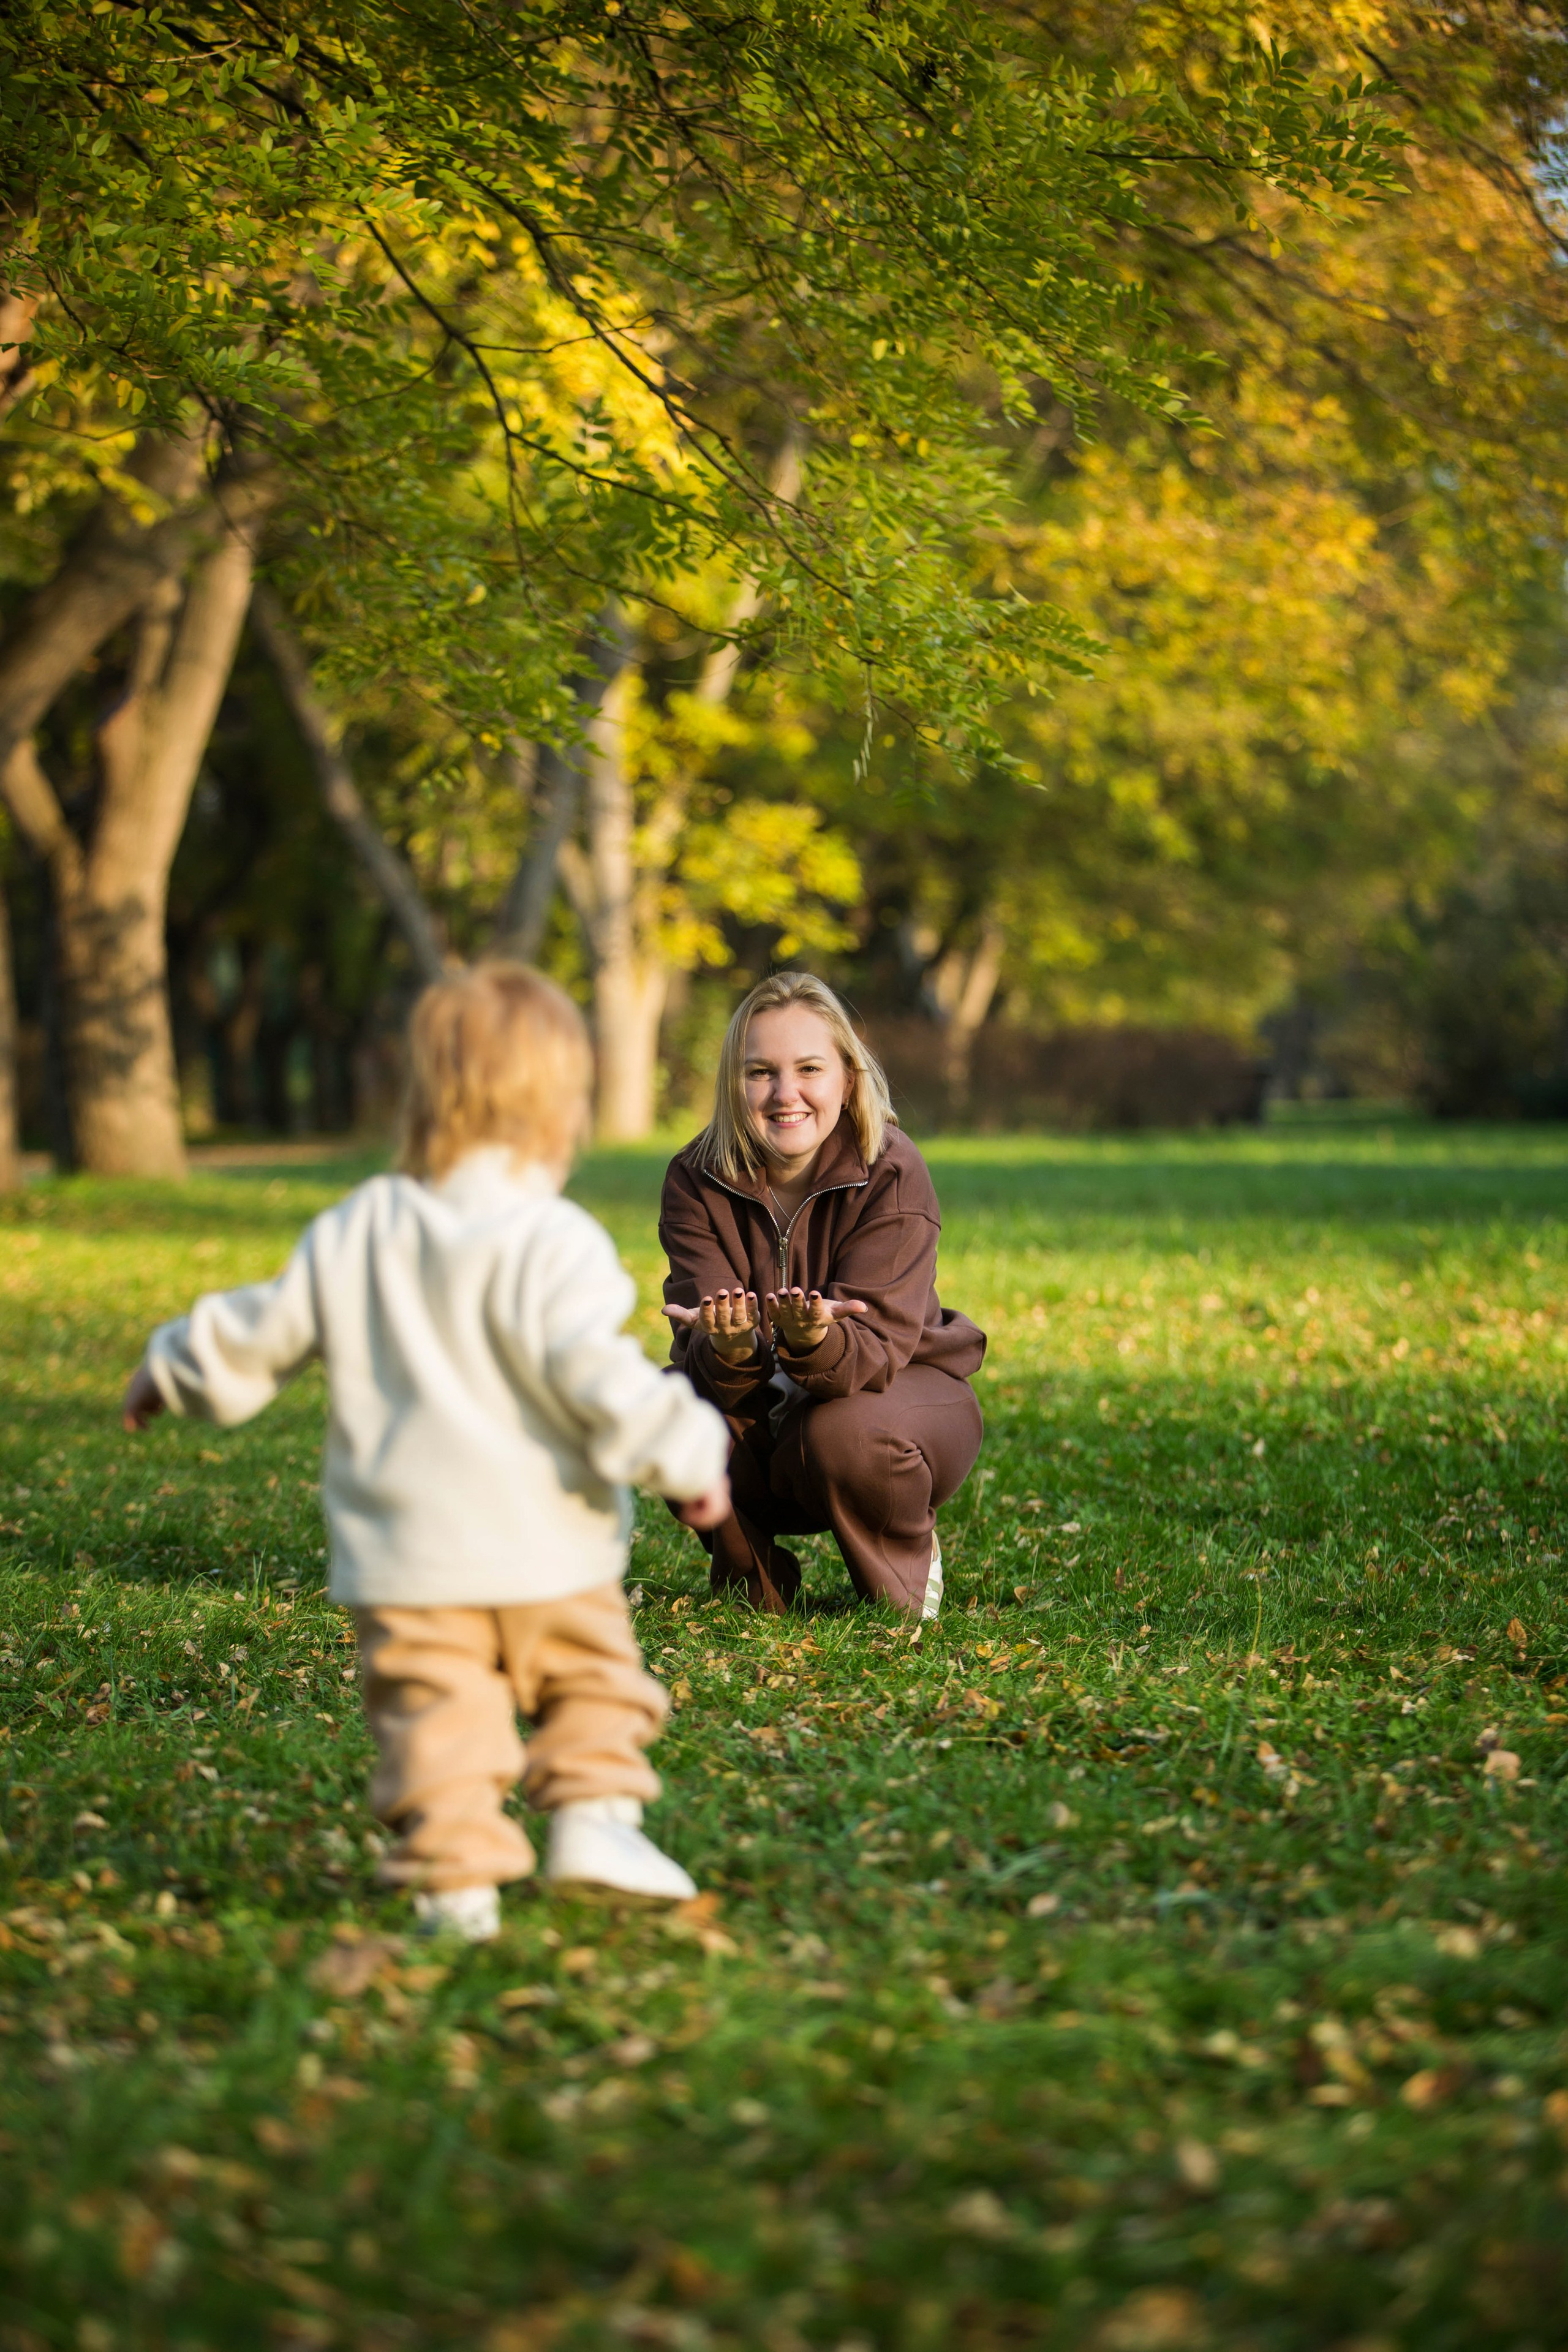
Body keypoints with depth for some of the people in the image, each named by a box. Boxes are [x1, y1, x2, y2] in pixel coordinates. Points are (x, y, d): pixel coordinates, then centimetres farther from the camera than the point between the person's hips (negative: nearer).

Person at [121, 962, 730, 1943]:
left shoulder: (354, 1235, 3)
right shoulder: (551, 1244, -12)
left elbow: (264, 1330, 13)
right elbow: (595, 1374, -20)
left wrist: (173, 1370, 30)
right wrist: (688, 1456, -11)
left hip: (409, 1560, 3)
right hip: (546, 1552, -3)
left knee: (437, 1715, 6)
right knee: (594, 1681, 16)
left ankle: (458, 1882, -1)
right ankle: (593, 1813, 2)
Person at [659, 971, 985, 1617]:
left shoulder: (892, 1175, -21)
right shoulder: (698, 1181, -13)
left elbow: (874, 1350, -30)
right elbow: (699, 1352, -22)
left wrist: (815, 1340, -54)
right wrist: (730, 1352, -47)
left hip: (898, 1388, -2)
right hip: (761, 1408, 3)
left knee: (844, 1438, -36)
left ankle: (905, 1568, 0)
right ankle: (752, 1580, 3)